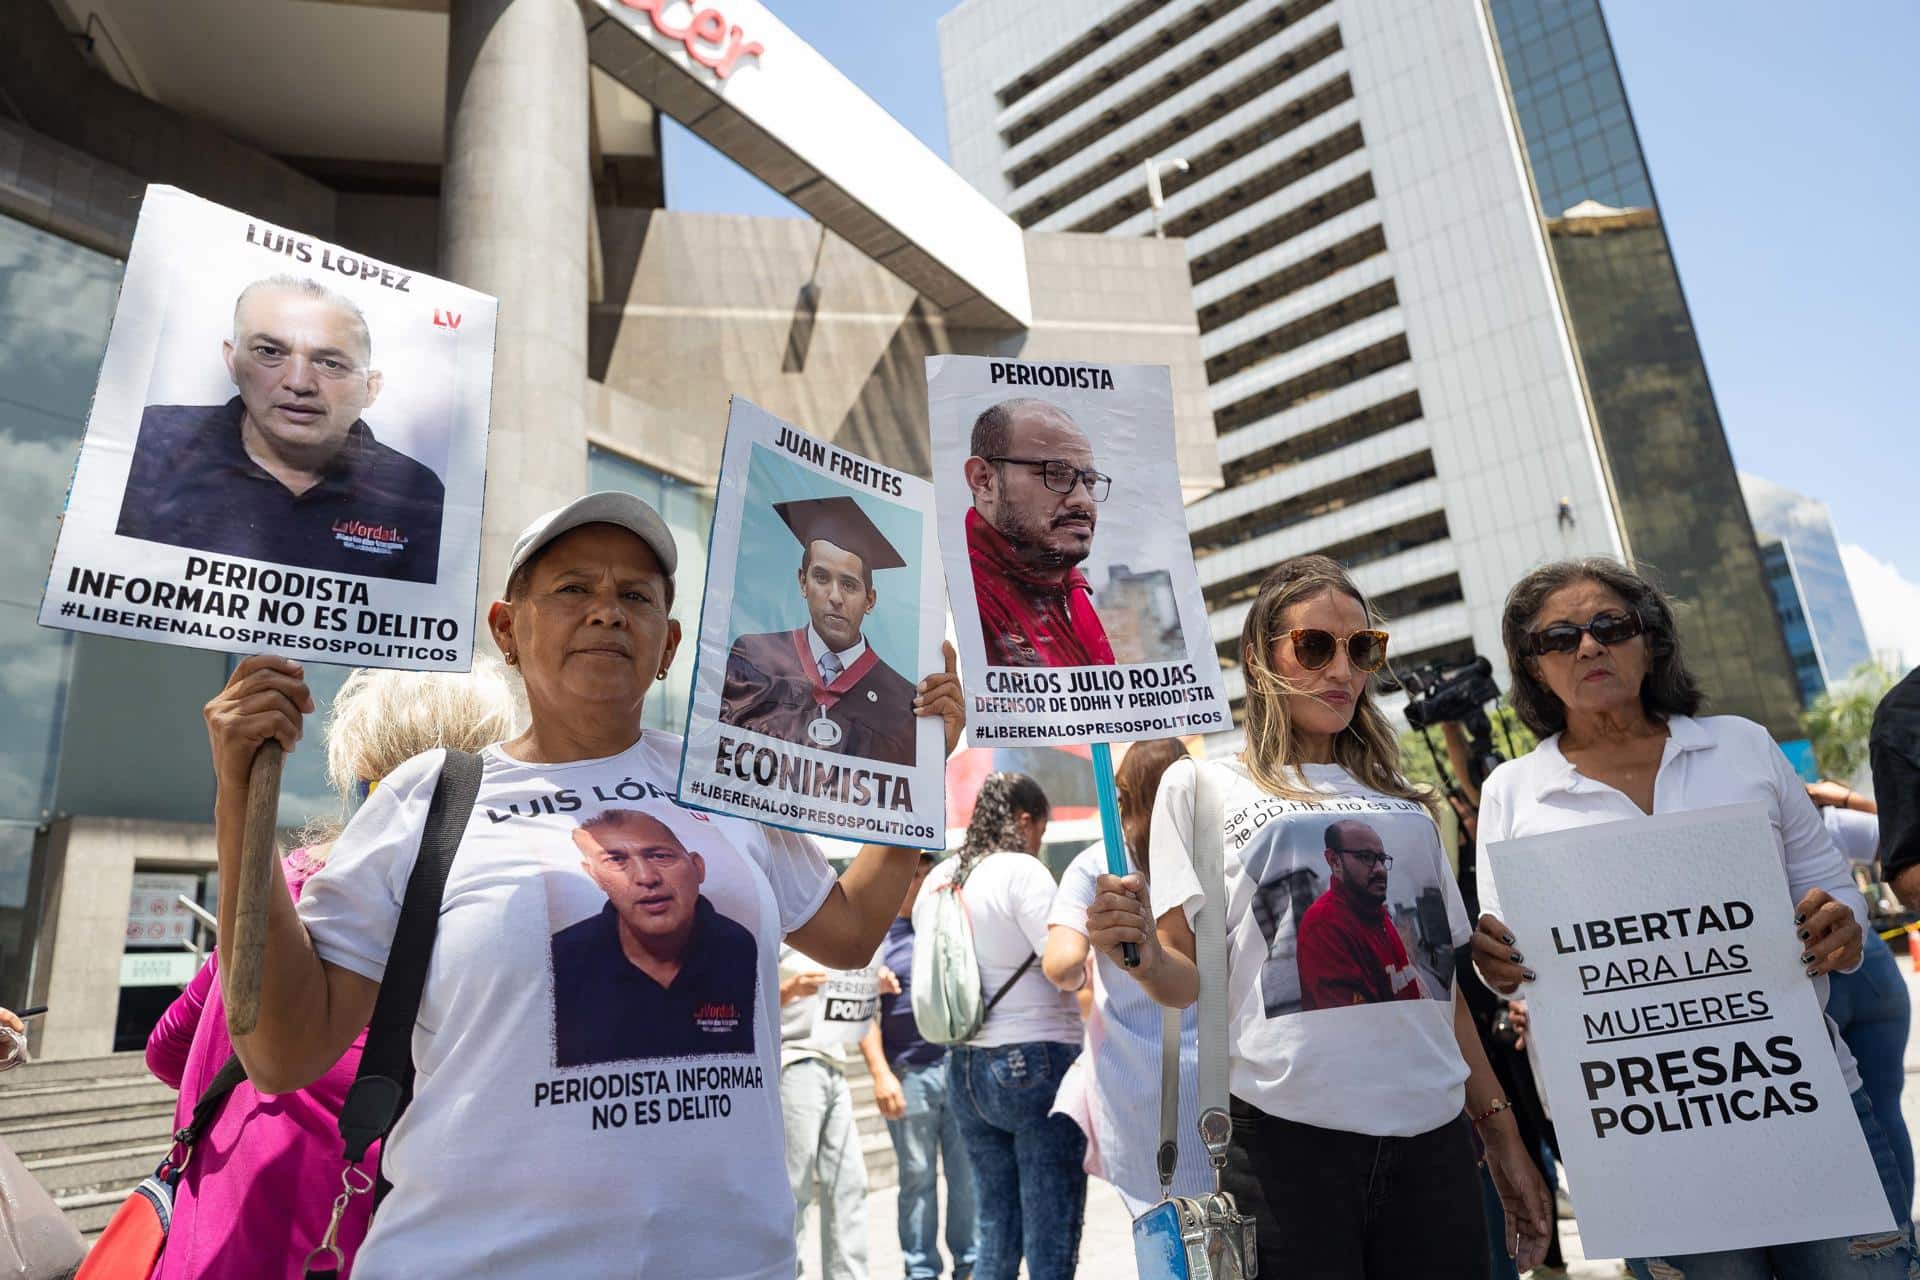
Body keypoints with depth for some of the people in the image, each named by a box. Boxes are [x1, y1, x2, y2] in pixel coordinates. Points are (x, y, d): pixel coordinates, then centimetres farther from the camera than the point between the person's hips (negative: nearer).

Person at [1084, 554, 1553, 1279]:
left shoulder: (1400, 799, 16)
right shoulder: (1202, 784, 2)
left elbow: (1443, 978, 18)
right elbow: (1188, 979, -3)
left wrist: (1501, 1134, 16)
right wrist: (1144, 957, -25)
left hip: (1431, 1137, 4)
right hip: (1289, 1134, -4)